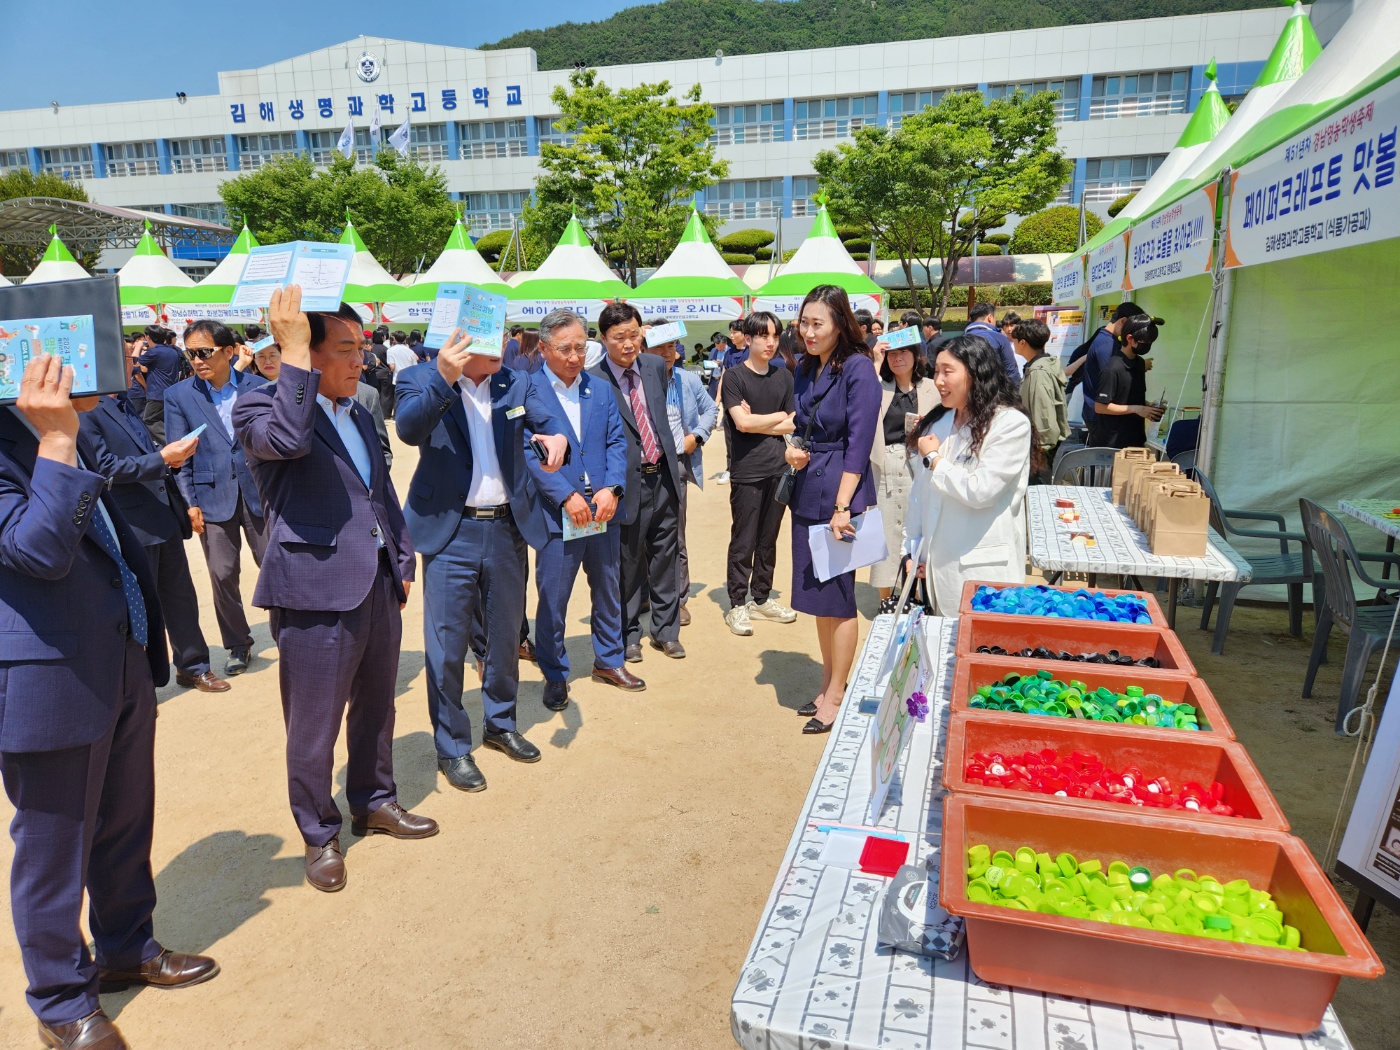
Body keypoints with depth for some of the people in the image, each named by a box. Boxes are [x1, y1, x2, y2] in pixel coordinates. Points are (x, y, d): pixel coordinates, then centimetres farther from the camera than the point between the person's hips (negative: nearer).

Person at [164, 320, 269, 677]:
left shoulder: (258, 387, 0)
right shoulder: (178, 395, 1)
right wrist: (190, 502, -4)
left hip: (260, 494, 0)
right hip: (213, 497, 1)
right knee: (223, 575, 6)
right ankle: (238, 645, 22)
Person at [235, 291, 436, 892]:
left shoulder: (357, 414, 15)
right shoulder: (261, 406, -8)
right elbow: (287, 438, -33)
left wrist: (402, 562, 18)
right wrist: (293, 353, -28)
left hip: (378, 589, 8)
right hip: (316, 592, -7)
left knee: (376, 707, 21)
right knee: (315, 726, 6)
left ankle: (374, 802, 40)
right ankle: (319, 836, 26)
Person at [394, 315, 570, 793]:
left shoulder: (516, 383, 6)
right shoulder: (421, 379, -6)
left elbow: (548, 420, -1)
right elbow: (409, 429, -23)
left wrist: (557, 436, -25)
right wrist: (442, 378, -38)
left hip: (507, 526, 5)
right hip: (451, 530, -4)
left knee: (505, 635, 17)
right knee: (448, 643, 2)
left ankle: (500, 724, 37)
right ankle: (452, 748, 18)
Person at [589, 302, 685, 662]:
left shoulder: (656, 366, 4)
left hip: (663, 476, 5)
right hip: (627, 481, -5)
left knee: (665, 557, 15)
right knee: (628, 563, 9)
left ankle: (666, 630, 30)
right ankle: (629, 635, 26)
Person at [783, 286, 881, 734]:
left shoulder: (858, 368, -12)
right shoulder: (805, 369, 10)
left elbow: (859, 441, -16)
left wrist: (843, 505, -21)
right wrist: (792, 450, -3)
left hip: (840, 492, -7)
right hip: (808, 492, 8)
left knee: (837, 597, 0)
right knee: (817, 594, 13)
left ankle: (836, 697, 11)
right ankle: (829, 683, 27)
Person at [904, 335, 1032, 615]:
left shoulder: (1011, 423, -10)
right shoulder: (937, 421, 9)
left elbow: (980, 491, -19)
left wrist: (933, 458, -8)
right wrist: (913, 549, 11)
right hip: (937, 561, 6)